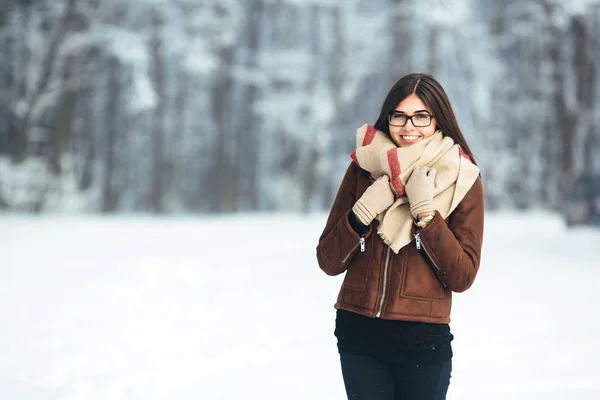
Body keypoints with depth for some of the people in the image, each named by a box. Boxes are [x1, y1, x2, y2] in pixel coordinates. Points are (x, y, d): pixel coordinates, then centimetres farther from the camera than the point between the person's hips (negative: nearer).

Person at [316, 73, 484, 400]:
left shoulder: (462, 181, -2)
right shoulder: (363, 168, 2)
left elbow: (462, 277, -8)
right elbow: (329, 262, 1)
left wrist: (425, 210, -16)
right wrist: (363, 212, -14)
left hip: (424, 340, -1)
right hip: (359, 336, 1)